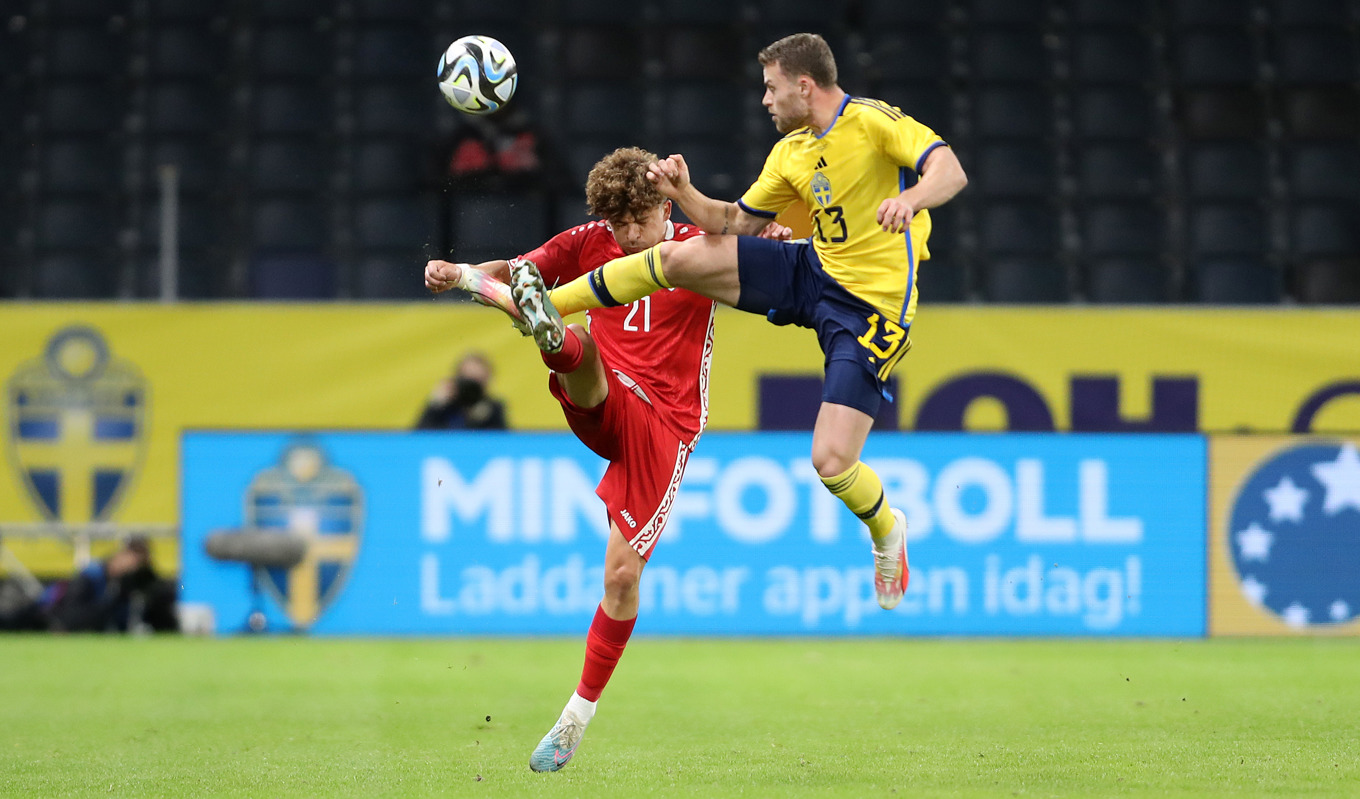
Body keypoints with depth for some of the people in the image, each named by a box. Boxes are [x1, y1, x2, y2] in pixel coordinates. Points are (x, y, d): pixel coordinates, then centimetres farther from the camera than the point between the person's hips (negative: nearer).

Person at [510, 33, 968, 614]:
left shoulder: (873, 121, -15)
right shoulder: (791, 152, 7)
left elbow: (950, 171, -26)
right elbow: (736, 223, 16)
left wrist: (910, 199, -46)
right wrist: (685, 194, -1)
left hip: (872, 306, -7)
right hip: (812, 273, 7)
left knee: (830, 462, -14)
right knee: (677, 257, -8)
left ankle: (886, 531, 19)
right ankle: (549, 308, 5)